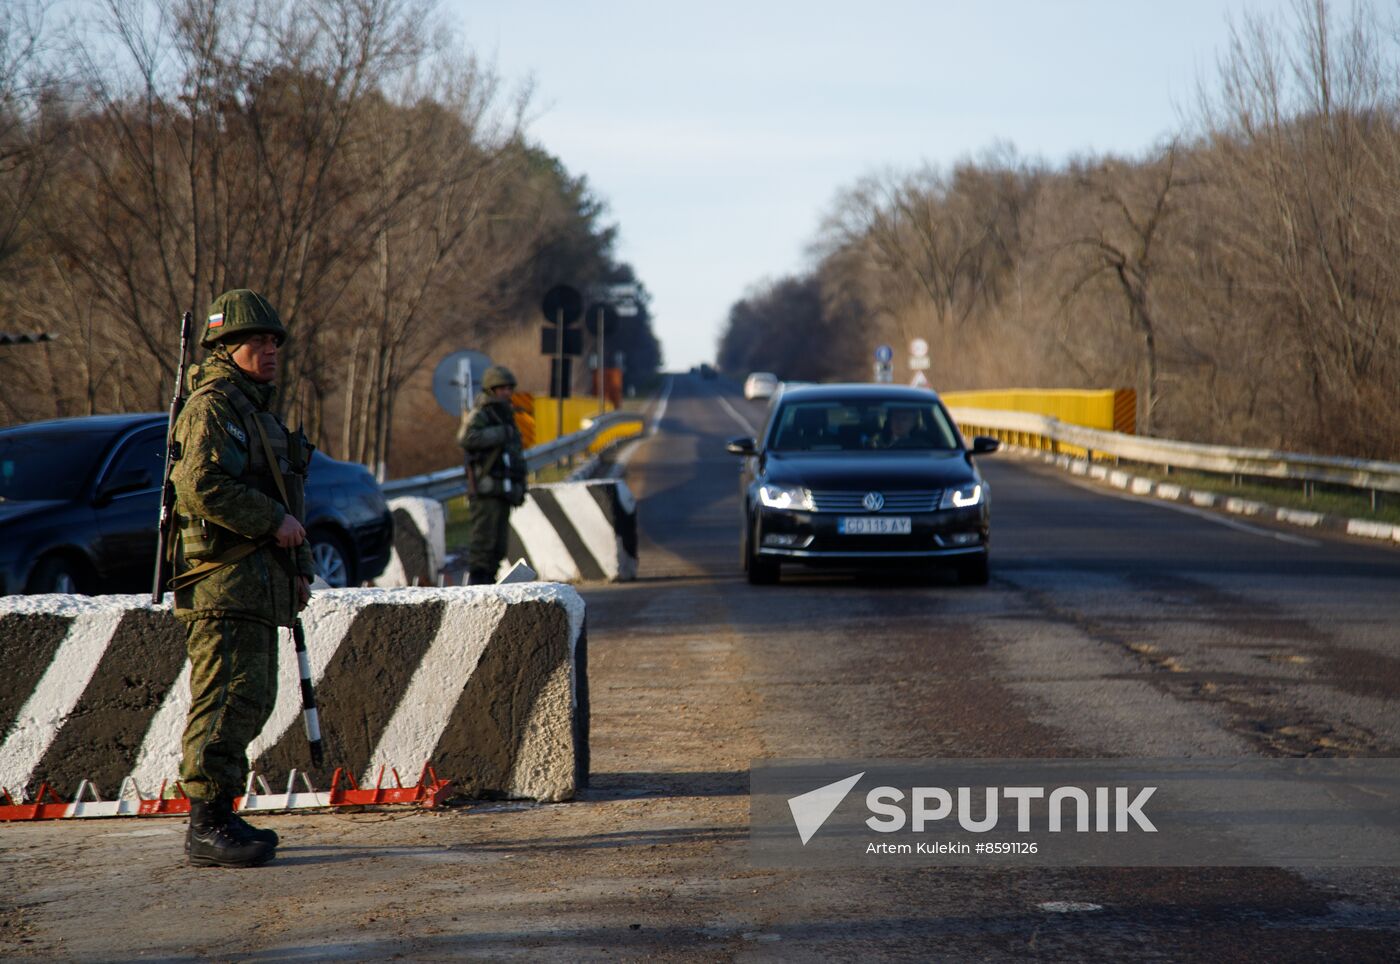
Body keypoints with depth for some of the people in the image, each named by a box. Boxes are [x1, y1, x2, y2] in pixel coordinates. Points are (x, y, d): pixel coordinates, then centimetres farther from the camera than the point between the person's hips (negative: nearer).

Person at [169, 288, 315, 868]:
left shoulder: (257, 409, 24)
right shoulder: (212, 407, -8)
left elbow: (282, 495, 32)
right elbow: (202, 485, -23)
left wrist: (299, 566, 24)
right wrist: (274, 521, -17)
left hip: (256, 582, 10)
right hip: (223, 580, -10)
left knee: (249, 701, 11)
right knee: (229, 699, -13)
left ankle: (217, 819, 17)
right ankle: (207, 827, -13)